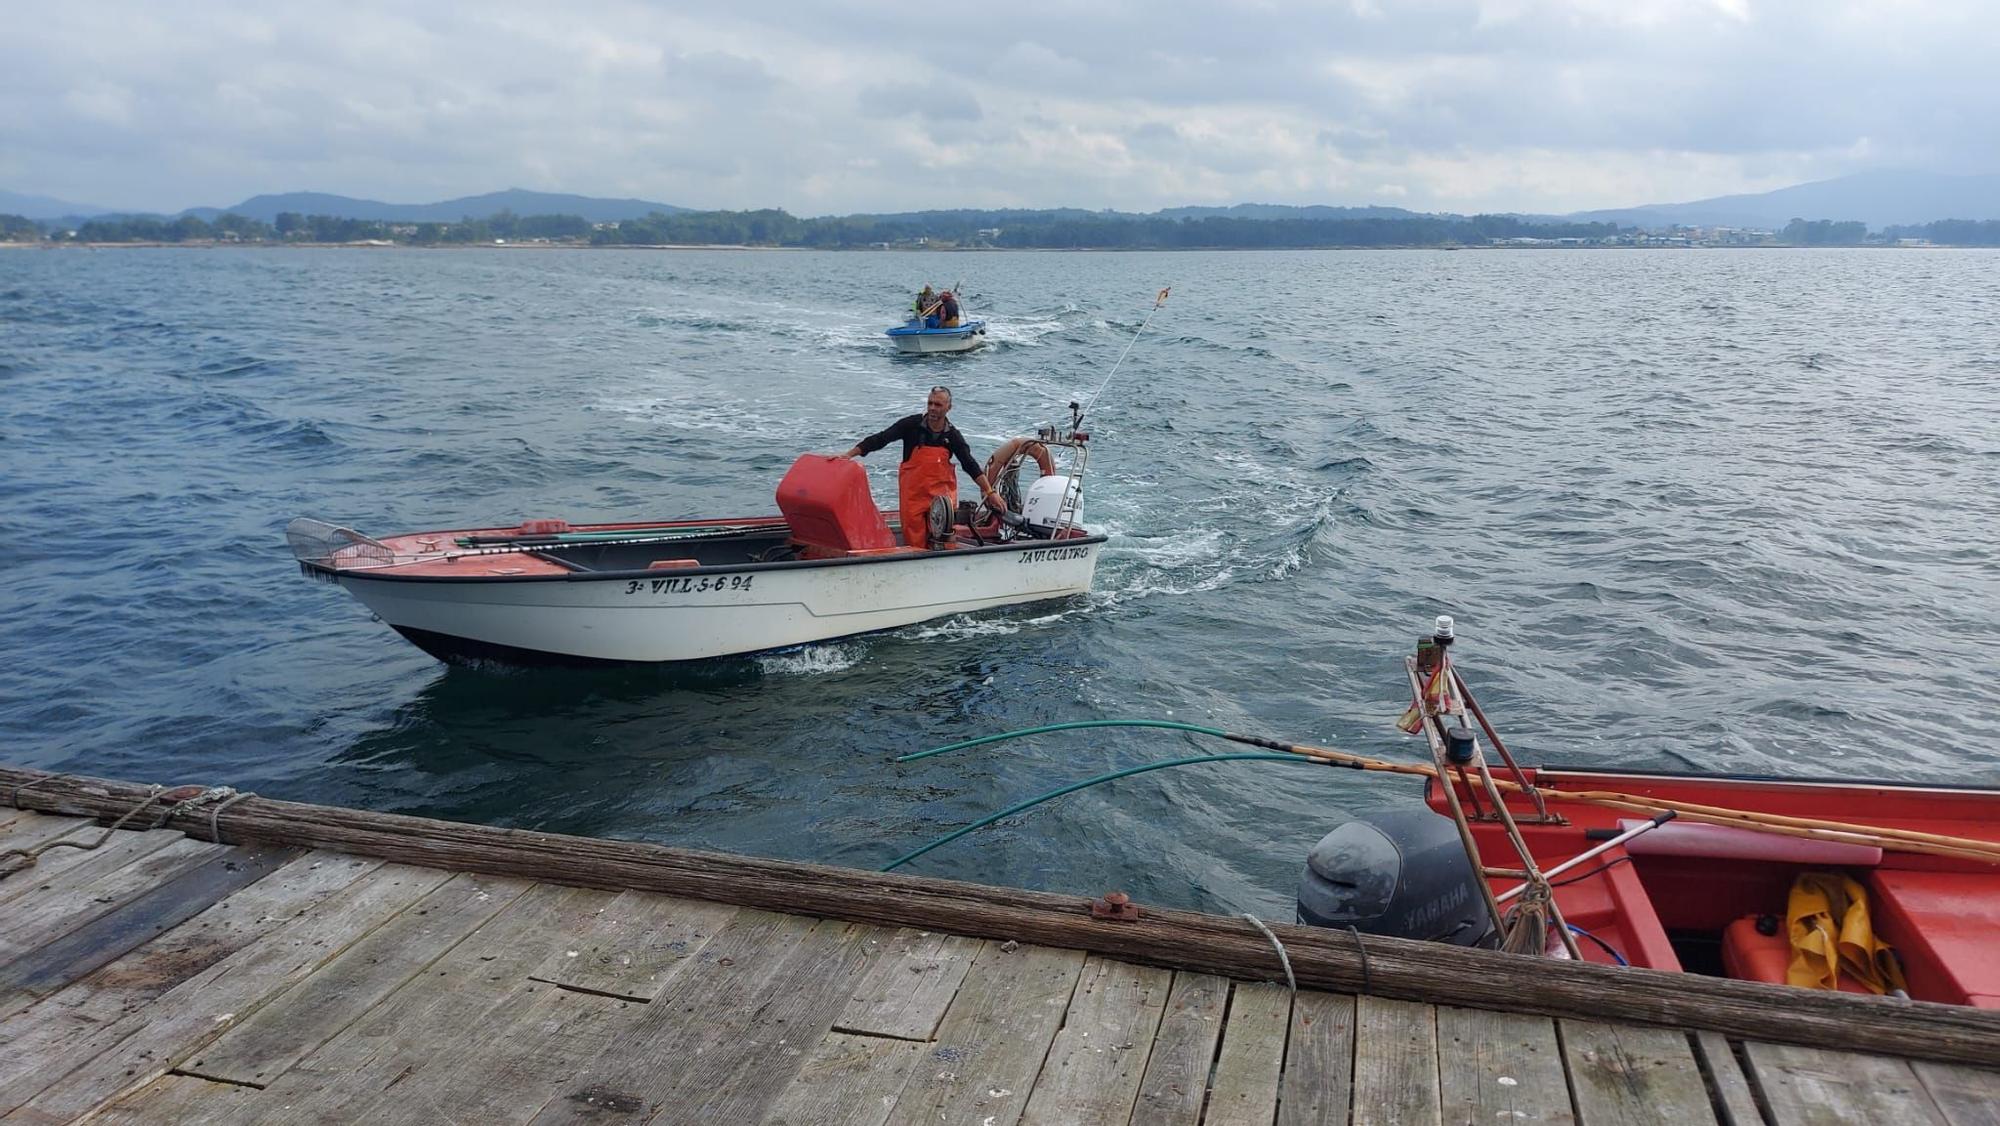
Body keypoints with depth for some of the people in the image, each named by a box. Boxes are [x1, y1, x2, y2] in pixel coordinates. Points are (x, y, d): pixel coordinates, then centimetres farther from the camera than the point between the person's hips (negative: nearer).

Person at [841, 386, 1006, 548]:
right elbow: (879, 439, -6)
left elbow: (970, 465, 3)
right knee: (913, 539, 0)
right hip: (912, 493, -1)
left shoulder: (953, 435, 2)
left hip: (942, 493, 1)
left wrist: (991, 493, -3)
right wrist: (848, 455, -13)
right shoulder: (911, 424, -4)